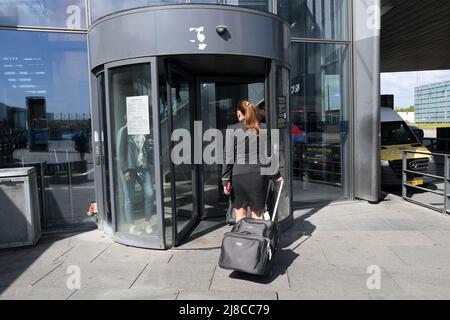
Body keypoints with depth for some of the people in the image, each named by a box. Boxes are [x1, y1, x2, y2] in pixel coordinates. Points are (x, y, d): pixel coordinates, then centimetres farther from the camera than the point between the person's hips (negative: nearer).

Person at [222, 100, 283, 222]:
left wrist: (225, 180, -1)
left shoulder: (232, 130, -2)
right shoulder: (263, 128, 5)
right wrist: (276, 175, 16)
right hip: (259, 175, 2)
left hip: (238, 175, -2)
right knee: (257, 216, 11)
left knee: (240, 216, 10)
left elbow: (228, 156, -5)